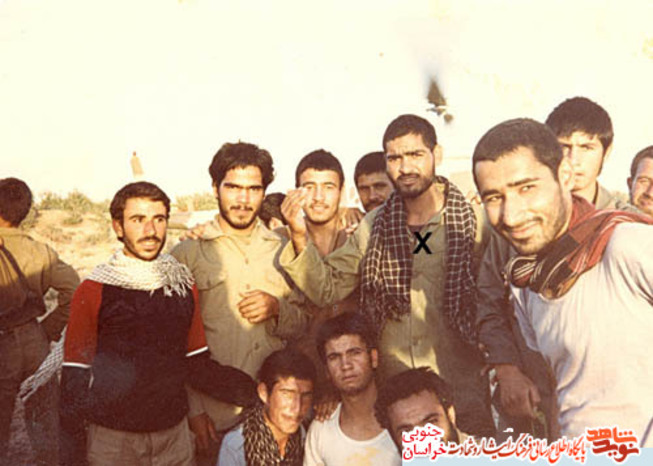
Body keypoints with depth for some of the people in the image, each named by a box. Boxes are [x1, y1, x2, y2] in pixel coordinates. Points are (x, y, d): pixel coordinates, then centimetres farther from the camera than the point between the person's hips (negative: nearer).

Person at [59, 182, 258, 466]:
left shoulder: (183, 285, 3)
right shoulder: (92, 292, -7)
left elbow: (198, 365, 4)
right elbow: (74, 384, -5)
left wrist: (258, 392, -9)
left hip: (175, 435, 3)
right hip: (113, 440, -3)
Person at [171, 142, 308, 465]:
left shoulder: (282, 250, 9)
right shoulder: (187, 252, -2)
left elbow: (300, 326, 12)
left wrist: (278, 309, -9)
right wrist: (193, 409, -8)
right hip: (212, 415, -3)